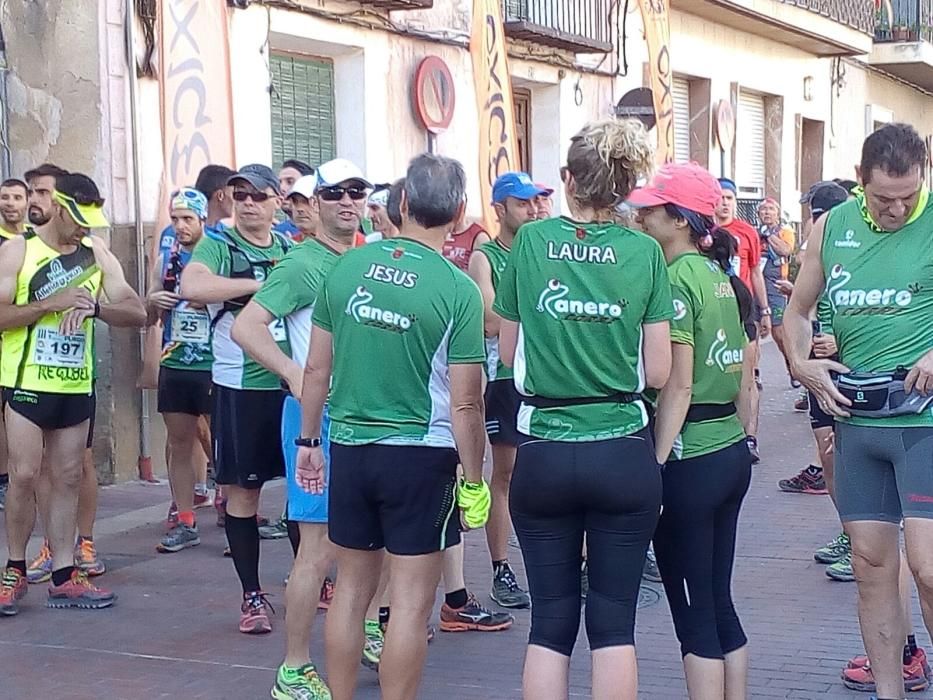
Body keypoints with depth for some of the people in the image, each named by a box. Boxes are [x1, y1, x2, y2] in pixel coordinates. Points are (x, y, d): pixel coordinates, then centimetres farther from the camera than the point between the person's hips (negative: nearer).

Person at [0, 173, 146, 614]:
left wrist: (95, 306, -18)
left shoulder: (97, 254, 7)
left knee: (68, 478, 6)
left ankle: (64, 577, 12)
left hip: (76, 386, 4)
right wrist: (52, 302, -20)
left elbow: (137, 313, 0)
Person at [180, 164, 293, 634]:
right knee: (242, 490, 3)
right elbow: (192, 287, -27)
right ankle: (252, 596, 14)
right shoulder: (218, 247, -6)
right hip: (239, 386, -4)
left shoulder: (290, 250, 10)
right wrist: (259, 284, -22)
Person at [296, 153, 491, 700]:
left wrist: (310, 440, 17)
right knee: (411, 600, 4)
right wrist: (474, 483, -2)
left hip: (350, 448, 5)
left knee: (352, 587, 16)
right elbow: (466, 403, -12)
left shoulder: (349, 266, -1)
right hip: (421, 454, -4)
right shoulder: (458, 290, -13)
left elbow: (318, 369, 6)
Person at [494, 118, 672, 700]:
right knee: (614, 619, 7)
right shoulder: (645, 253, -3)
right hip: (623, 455, -1)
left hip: (544, 455, 1)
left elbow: (508, 352, 6)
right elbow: (657, 372, -3)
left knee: (552, 620, 9)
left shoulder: (531, 242, -1)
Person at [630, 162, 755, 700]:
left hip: (690, 458, -8)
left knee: (694, 610, 0)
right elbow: (746, 378, 14)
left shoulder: (676, 279, -13)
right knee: (720, 601, 15)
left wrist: (654, 468, -15)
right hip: (733, 452, 8)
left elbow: (678, 386, -17)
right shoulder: (725, 278, 11)